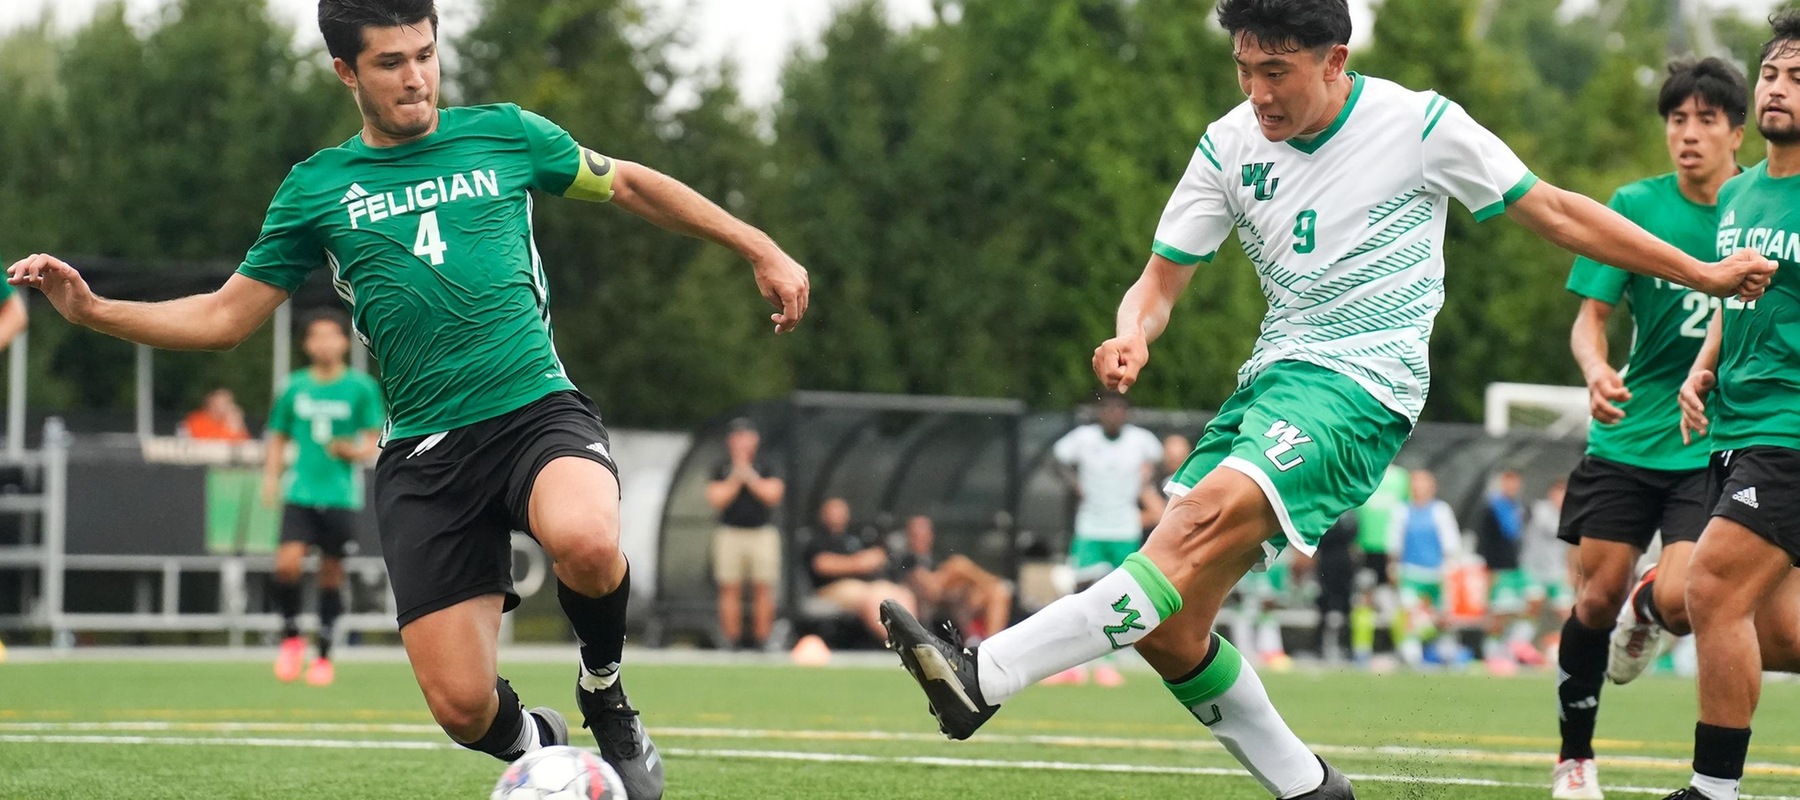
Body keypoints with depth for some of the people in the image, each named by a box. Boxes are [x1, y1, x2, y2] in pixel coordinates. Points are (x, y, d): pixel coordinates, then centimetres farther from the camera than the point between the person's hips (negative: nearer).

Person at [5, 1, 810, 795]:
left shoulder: (501, 133, 7)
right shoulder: (317, 188, 8)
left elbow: (628, 184, 20)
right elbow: (224, 317, 13)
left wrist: (759, 249, 17)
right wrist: (91, 309, 0)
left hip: (537, 412, -1)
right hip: (425, 454, 1)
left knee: (585, 541, -37)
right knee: (463, 708, -11)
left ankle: (605, 696, -4)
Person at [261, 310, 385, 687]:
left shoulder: (361, 387, 1)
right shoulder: (295, 387, 7)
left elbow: (377, 440, 4)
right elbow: (279, 438, 17)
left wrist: (357, 451, -17)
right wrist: (271, 477, 4)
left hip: (341, 496, -1)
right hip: (300, 493, 1)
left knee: (331, 571, 2)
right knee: (287, 563, -16)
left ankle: (324, 655, 14)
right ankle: (290, 636, 6)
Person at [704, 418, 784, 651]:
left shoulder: (765, 468, 8)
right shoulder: (721, 470, 8)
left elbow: (773, 494, -5)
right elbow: (716, 499, -2)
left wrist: (749, 476, -8)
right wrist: (736, 477, -7)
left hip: (762, 533, 0)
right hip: (730, 533, 0)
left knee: (763, 589, -3)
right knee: (730, 589, -3)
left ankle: (761, 640, 0)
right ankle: (731, 639, 0)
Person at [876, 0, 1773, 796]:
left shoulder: (1420, 126, -5)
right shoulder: (1230, 146, 5)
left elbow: (1553, 211, 6)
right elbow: (1162, 277, 9)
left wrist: (1702, 274, 9)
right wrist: (1132, 336, -16)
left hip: (1362, 386, -6)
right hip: (1272, 376, 6)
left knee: (1207, 519, -30)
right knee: (1169, 626, -5)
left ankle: (986, 677, -39)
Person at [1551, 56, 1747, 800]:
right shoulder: (1636, 205, -1)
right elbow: (1591, 316, -3)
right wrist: (1597, 370, -24)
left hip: (1715, 450, -1)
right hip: (1626, 439, 1)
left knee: (1682, 599, -17)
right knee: (1597, 597, -2)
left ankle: (1647, 610, 23)